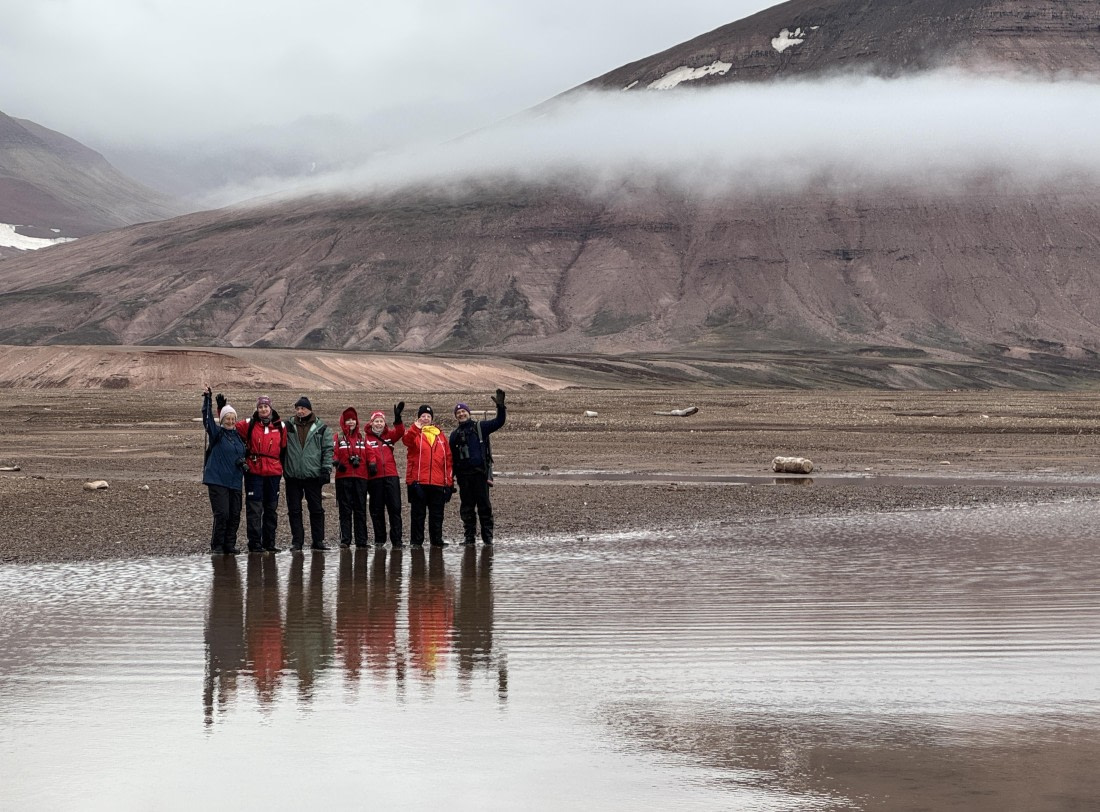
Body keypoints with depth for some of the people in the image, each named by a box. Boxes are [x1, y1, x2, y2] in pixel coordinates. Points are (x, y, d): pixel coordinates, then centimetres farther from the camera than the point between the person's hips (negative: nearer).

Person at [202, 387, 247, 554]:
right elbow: (208, 419, -14)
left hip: (234, 481, 6)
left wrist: (242, 462, 9)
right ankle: (217, 546, -2)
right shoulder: (217, 433, 0)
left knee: (235, 515, 4)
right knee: (222, 513, -11)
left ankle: (230, 545, 12)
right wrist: (207, 399, -21)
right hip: (217, 480, -6)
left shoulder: (238, 435, 16)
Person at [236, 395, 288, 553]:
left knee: (271, 508, 10)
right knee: (254, 508, -6)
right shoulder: (249, 424, 0)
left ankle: (269, 542, 18)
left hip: (274, 472, 3)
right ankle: (255, 543, -4)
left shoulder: (280, 426, 8)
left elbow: (284, 448, 15)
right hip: (254, 472, -3)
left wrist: (282, 467, 13)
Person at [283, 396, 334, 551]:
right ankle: (297, 541, 10)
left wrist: (326, 469, -7)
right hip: (292, 476, 1)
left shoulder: (321, 428, 3)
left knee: (316, 509, 4)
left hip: (313, 475, -1)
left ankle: (318, 540, 11)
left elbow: (328, 450, 2)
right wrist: (281, 468, 1)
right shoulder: (288, 426, 7)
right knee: (294, 510, 4)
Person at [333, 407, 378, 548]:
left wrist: (372, 463, -9)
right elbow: (333, 453, -3)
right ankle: (345, 539, 0)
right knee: (345, 510, -1)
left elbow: (370, 452, 8)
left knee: (360, 509, 4)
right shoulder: (338, 438, 6)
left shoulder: (362, 438, 13)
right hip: (343, 477, -2)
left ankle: (361, 540, 7)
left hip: (360, 478, 2)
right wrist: (336, 462, -21)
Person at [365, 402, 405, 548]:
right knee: (377, 510, 6)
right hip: (374, 477, -2)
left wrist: (398, 419, -23)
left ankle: (396, 540, -1)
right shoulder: (366, 438, 4)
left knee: (395, 508, -3)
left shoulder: (389, 435, 12)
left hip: (391, 476, 2)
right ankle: (379, 540, 15)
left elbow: (399, 432, -7)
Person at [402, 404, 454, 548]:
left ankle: (437, 539, 15)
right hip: (418, 481, -3)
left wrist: (449, 480, 8)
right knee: (418, 513, 1)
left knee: (437, 514, 8)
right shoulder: (415, 433, 5)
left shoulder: (439, 435, 15)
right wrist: (416, 428, -36)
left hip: (438, 482, 3)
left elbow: (448, 458, 14)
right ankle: (416, 540, 5)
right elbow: (407, 440, -20)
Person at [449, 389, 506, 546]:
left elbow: (498, 422, -2)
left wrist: (500, 406, -16)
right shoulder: (455, 434, 16)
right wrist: (451, 476, 9)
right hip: (464, 476, 3)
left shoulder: (480, 427, 8)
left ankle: (487, 536, -1)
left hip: (480, 473, -3)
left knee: (484, 506, -3)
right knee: (466, 508, 4)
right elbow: (451, 457, 16)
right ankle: (470, 537, 9)